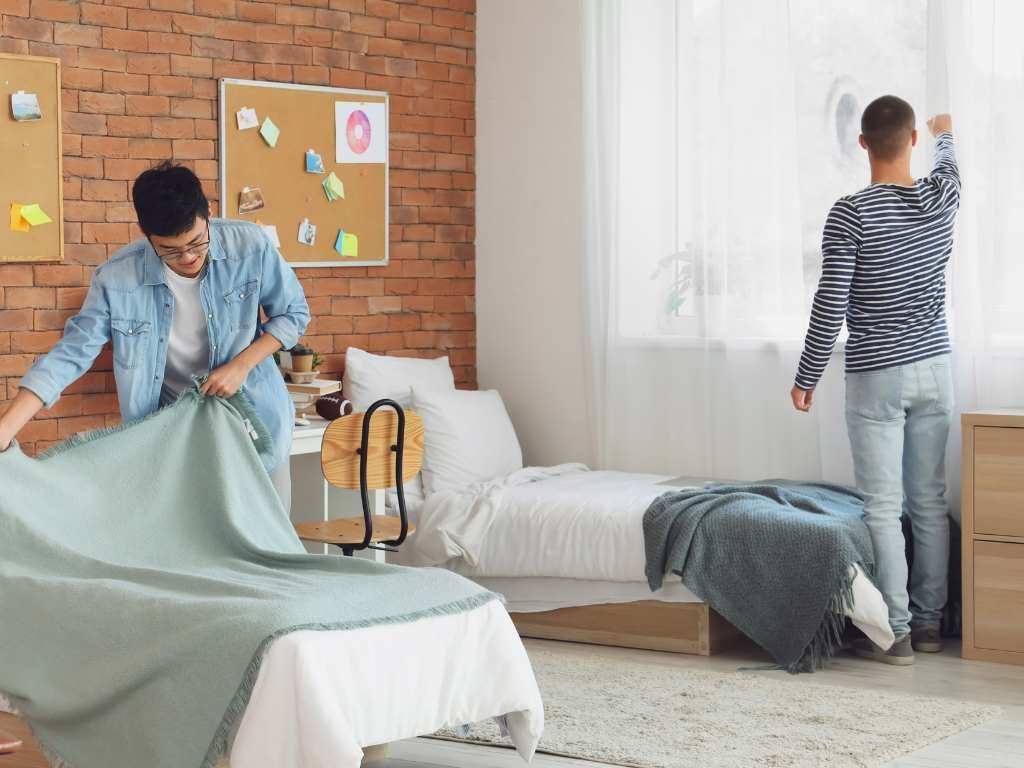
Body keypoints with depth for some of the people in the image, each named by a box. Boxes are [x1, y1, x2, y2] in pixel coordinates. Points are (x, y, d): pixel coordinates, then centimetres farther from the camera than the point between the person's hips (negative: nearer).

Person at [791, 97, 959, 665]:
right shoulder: (942, 198, 0)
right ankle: (929, 621, 19)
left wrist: (807, 377, -5)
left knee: (883, 507, -1)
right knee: (930, 501, 12)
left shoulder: (851, 214, -15)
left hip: (876, 376, -5)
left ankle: (895, 633, 0)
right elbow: (946, 166, 27)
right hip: (934, 368, 5)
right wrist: (944, 134, 50)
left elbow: (830, 304, -15)